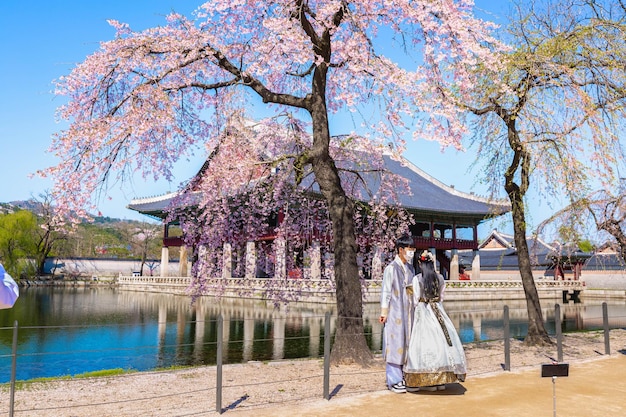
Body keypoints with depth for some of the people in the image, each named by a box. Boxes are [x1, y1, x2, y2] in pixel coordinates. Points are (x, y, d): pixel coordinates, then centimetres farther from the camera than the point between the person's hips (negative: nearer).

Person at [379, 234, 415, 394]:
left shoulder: (410, 268, 13)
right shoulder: (391, 268, -9)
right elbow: (386, 292, -9)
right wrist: (384, 312, -12)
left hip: (407, 312, 7)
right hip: (395, 312, -7)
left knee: (406, 344, 10)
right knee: (394, 344, -3)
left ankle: (401, 377, 19)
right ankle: (393, 380, 4)